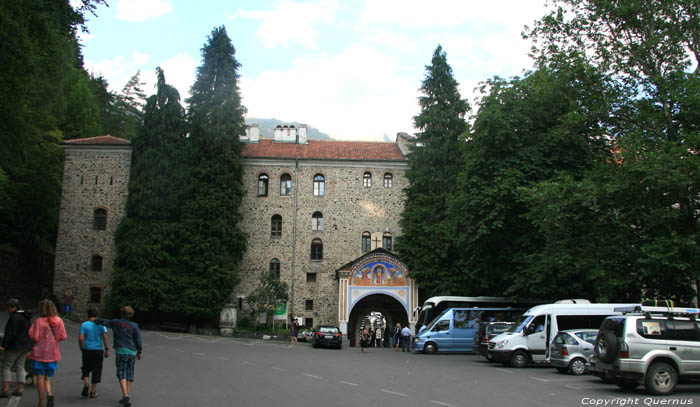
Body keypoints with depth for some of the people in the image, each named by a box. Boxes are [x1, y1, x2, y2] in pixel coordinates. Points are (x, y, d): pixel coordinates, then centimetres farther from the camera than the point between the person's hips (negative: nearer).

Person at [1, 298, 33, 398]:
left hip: (15, 346, -8)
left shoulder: (15, 318, -16)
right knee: (20, 367, 12)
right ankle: (20, 389, 10)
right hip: (26, 345, 8)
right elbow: (29, 332, 16)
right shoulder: (26, 317, 12)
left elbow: (11, 333, -21)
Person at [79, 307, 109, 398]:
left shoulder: (84, 325, -2)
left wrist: (81, 349, 6)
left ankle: (86, 384, -6)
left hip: (87, 350, 0)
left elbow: (80, 338, -9)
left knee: (86, 368, 18)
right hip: (98, 350, 0)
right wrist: (107, 350, -6)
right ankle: (93, 391, 10)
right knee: (96, 370, 9)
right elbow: (105, 337, -9)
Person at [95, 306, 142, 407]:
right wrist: (139, 352, 13)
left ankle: (125, 394, -23)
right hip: (132, 352, 2)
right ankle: (126, 398, 8)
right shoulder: (134, 326, 1)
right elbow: (138, 340, 1)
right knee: (129, 375, 9)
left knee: (122, 375, -4)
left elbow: (103, 321, 15)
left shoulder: (116, 322, 2)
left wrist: (95, 320, 34)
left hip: (121, 351, -2)